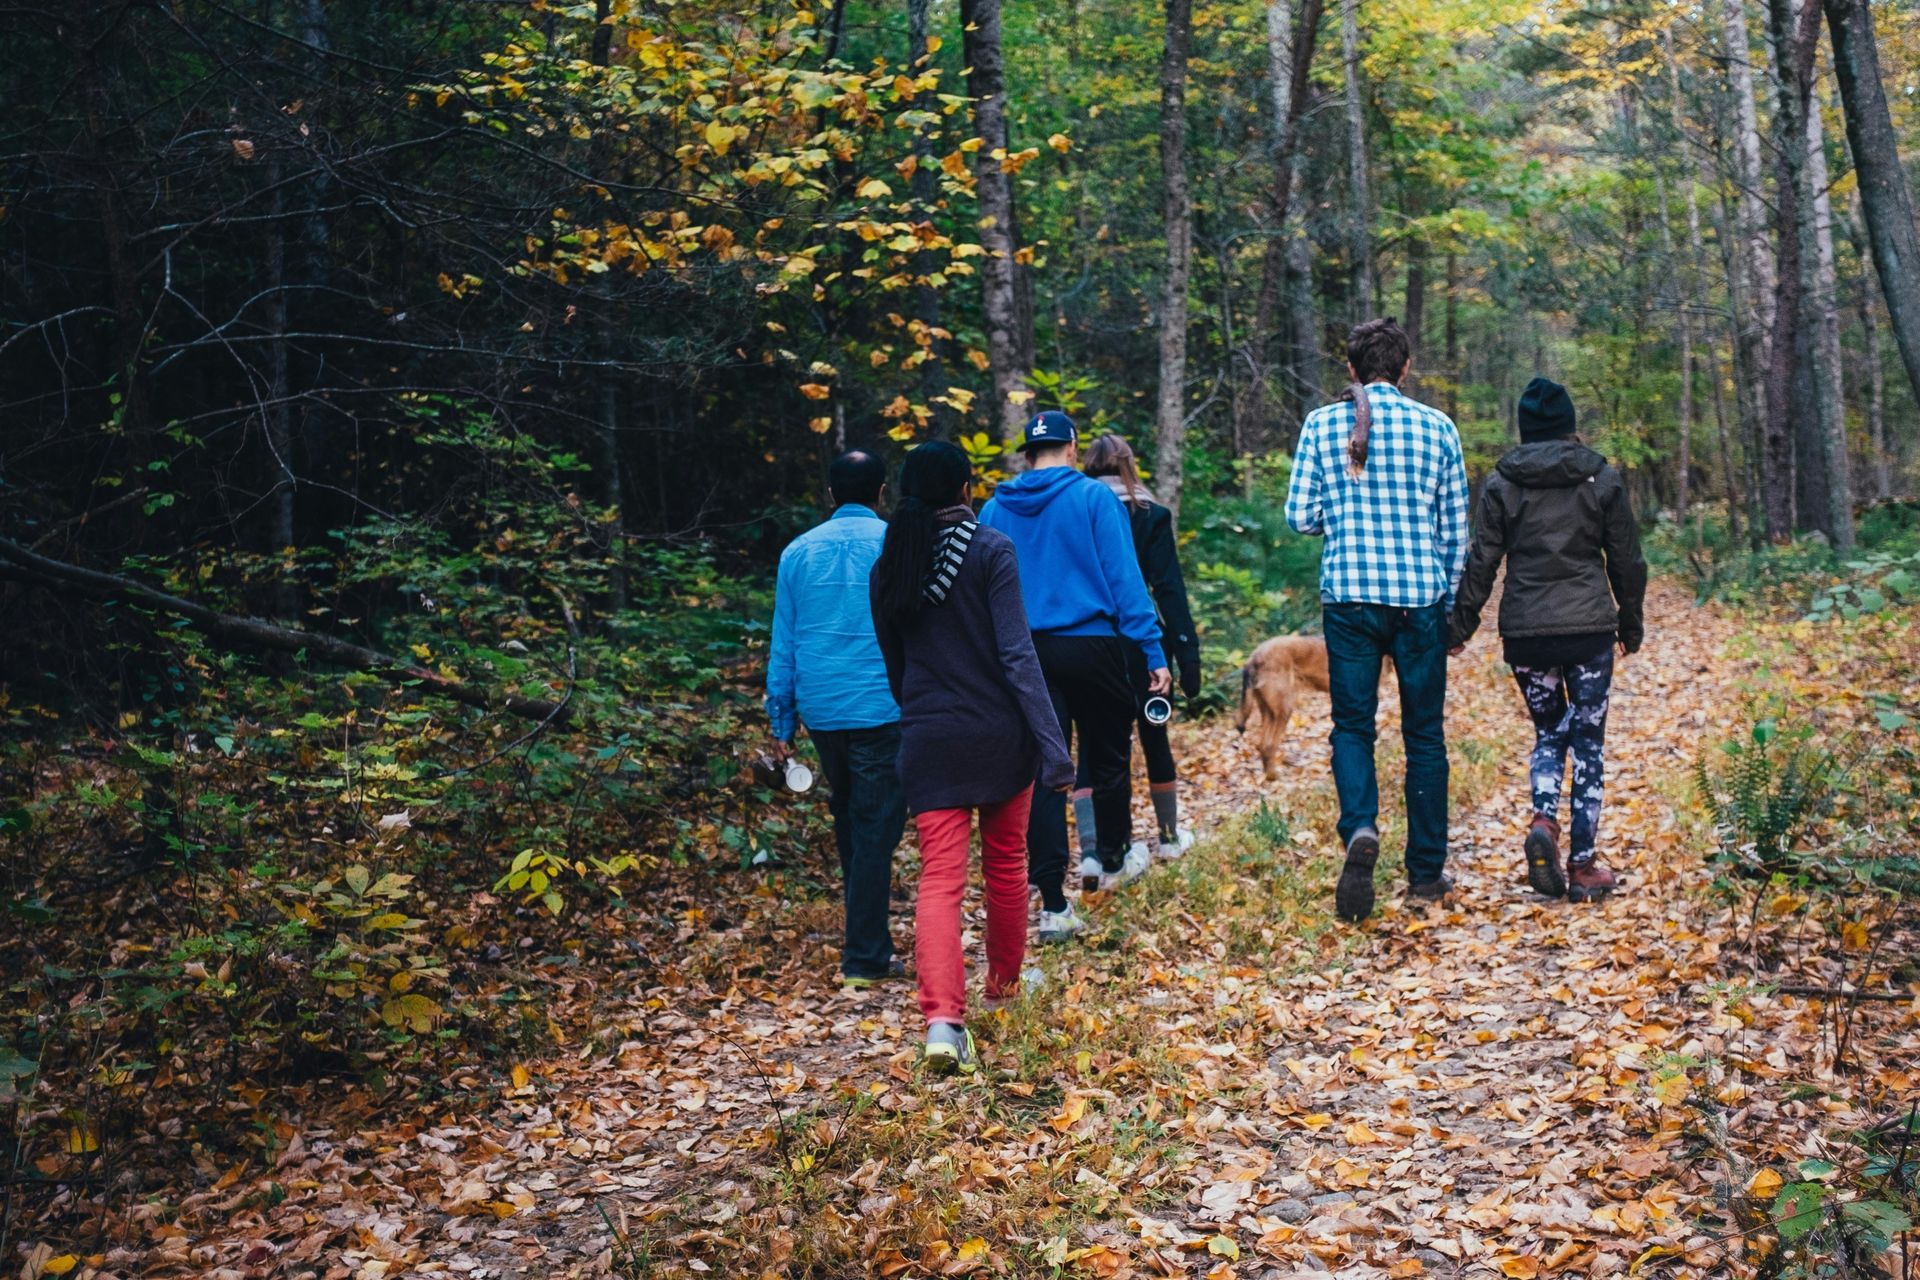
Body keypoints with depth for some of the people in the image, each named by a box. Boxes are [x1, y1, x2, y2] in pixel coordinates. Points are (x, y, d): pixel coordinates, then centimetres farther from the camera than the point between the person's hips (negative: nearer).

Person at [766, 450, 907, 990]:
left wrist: (782, 722, 13)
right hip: (881, 708, -4)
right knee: (876, 829, -1)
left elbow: (783, 645, 8)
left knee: (849, 816, 20)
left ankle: (866, 934, 33)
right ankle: (865, 957, -1)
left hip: (820, 709, 4)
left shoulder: (798, 552, 7)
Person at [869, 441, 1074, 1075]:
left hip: (929, 740, 2)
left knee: (939, 879, -2)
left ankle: (942, 1018, -18)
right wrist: (1052, 745, -17)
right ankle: (1005, 979, 37)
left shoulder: (890, 565, 4)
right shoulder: (991, 550, -9)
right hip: (999, 734, -2)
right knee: (1006, 865, 19)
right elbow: (1017, 654, -16)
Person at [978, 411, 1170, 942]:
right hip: (1091, 645, -3)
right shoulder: (1093, 498, -5)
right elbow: (1124, 577, -9)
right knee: (1108, 756, 18)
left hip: (1023, 654, 3)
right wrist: (1153, 652, -7)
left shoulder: (995, 509, 6)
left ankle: (1053, 906, -2)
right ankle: (1109, 859, 38)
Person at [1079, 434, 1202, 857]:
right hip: (1138, 644, -1)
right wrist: (1187, 652, -8)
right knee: (1154, 736, 16)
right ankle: (1170, 835, 30)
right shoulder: (1151, 516, -3)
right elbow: (1170, 590, -8)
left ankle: (1090, 849, -7)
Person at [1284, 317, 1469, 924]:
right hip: (1421, 598, 1)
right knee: (1425, 732, 10)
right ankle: (1426, 872, 15)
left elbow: (1300, 515, -2)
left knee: (1352, 725, 9)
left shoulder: (1321, 425, 0)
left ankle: (1360, 829, -18)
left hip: (1348, 596, 0)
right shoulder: (1437, 427, 2)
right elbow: (1455, 528, 6)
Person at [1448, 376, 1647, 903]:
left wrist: (1461, 624, 8)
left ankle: (1543, 821, -10)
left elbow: (1481, 561, 0)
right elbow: (1627, 560, 7)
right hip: (1589, 627, -1)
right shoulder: (1603, 479, 3)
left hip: (1525, 631, 1)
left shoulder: (1501, 484, 1)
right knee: (1588, 741, 7)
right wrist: (1631, 624, 18)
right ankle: (1583, 866, 6)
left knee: (1548, 732, 17)